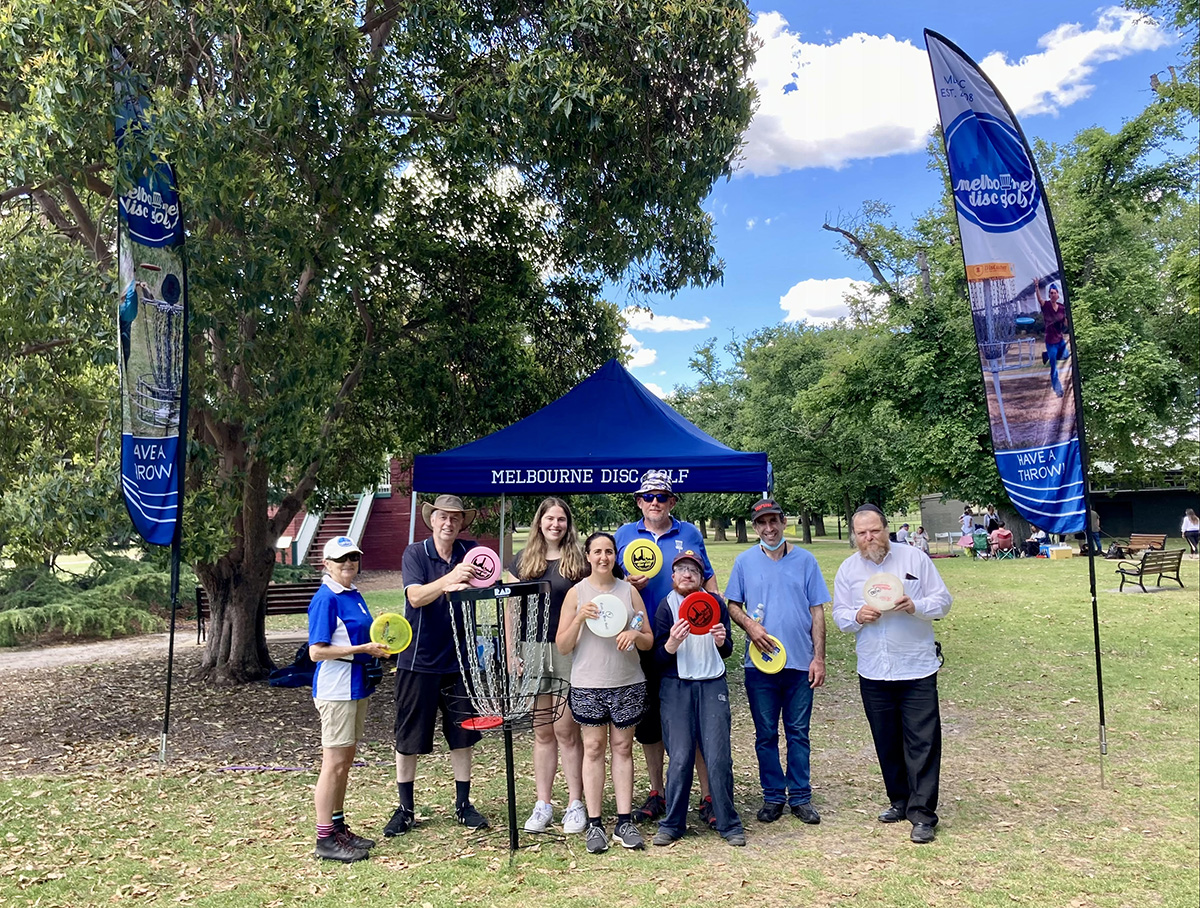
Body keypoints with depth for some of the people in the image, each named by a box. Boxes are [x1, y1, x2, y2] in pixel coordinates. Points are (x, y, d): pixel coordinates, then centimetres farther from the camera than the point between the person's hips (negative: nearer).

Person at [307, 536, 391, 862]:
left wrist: (377, 648, 5)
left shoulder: (354, 596, 11)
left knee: (345, 762, 16)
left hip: (357, 687, 9)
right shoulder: (326, 599, -15)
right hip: (335, 690, -9)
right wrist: (363, 649, -21)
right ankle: (325, 839, 9)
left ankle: (339, 828, 28)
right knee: (334, 764, -2)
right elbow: (317, 652, -19)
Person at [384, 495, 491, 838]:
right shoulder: (415, 554, -8)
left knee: (462, 734, 11)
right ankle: (405, 808, 24)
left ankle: (463, 804, 27)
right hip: (418, 660, -2)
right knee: (408, 738, 8)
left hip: (459, 660, 2)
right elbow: (415, 597, -22)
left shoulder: (470, 552, 0)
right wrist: (449, 579, -39)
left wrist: (463, 586, -33)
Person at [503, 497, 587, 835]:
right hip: (533, 652, 2)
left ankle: (575, 804, 13)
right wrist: (511, 654, 3)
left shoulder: (579, 561, 3)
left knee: (566, 730, 0)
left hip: (569, 653, -2)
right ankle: (543, 805, 19)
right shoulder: (521, 562, 9)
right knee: (542, 732, 9)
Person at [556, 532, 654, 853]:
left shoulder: (629, 590, 5)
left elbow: (649, 642, 8)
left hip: (628, 683, 1)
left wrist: (635, 635, -14)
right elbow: (562, 647, -2)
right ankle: (594, 823, 10)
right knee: (593, 748, 2)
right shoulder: (577, 593, 1)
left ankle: (624, 821, 13)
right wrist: (580, 618, -16)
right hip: (588, 685, -1)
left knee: (622, 747, 6)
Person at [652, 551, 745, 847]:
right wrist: (672, 642, -25)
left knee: (719, 757, -3)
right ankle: (672, 824, 15)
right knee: (680, 758, -2)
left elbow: (726, 652, 9)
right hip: (676, 687, -1)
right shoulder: (666, 606, -1)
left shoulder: (715, 603, 4)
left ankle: (729, 824, 13)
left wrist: (721, 641, -13)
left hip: (713, 686, 1)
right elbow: (659, 658, -5)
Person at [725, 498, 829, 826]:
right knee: (765, 734, 8)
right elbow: (732, 605, 8)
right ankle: (772, 796, 22)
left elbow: (817, 611, 4)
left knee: (798, 732, 8)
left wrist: (819, 657, -2)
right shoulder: (745, 561, 3)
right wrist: (749, 625, -12)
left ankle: (800, 796, 21)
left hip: (800, 662, 0)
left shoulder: (805, 560, 3)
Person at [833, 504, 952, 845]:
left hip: (917, 669, -3)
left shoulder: (914, 558, -2)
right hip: (873, 673, 3)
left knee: (923, 742, -3)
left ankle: (922, 813, 6)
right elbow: (839, 615, 7)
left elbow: (943, 601, 0)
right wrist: (857, 617, -14)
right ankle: (900, 800, 30)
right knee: (886, 742, 13)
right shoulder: (848, 569, 6)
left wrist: (915, 606, -19)